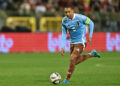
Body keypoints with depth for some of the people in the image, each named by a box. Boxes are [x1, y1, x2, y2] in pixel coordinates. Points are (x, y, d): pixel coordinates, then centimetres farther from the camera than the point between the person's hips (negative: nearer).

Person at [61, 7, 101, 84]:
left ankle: (67, 79, -5)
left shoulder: (80, 17, -19)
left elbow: (91, 23, -5)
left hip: (80, 42, -6)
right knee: (75, 61, 12)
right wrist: (63, 47, -4)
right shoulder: (64, 21, -5)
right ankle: (91, 54, 32)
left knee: (72, 59, -16)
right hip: (72, 42, 6)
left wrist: (90, 37, -7)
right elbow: (64, 34, 3)